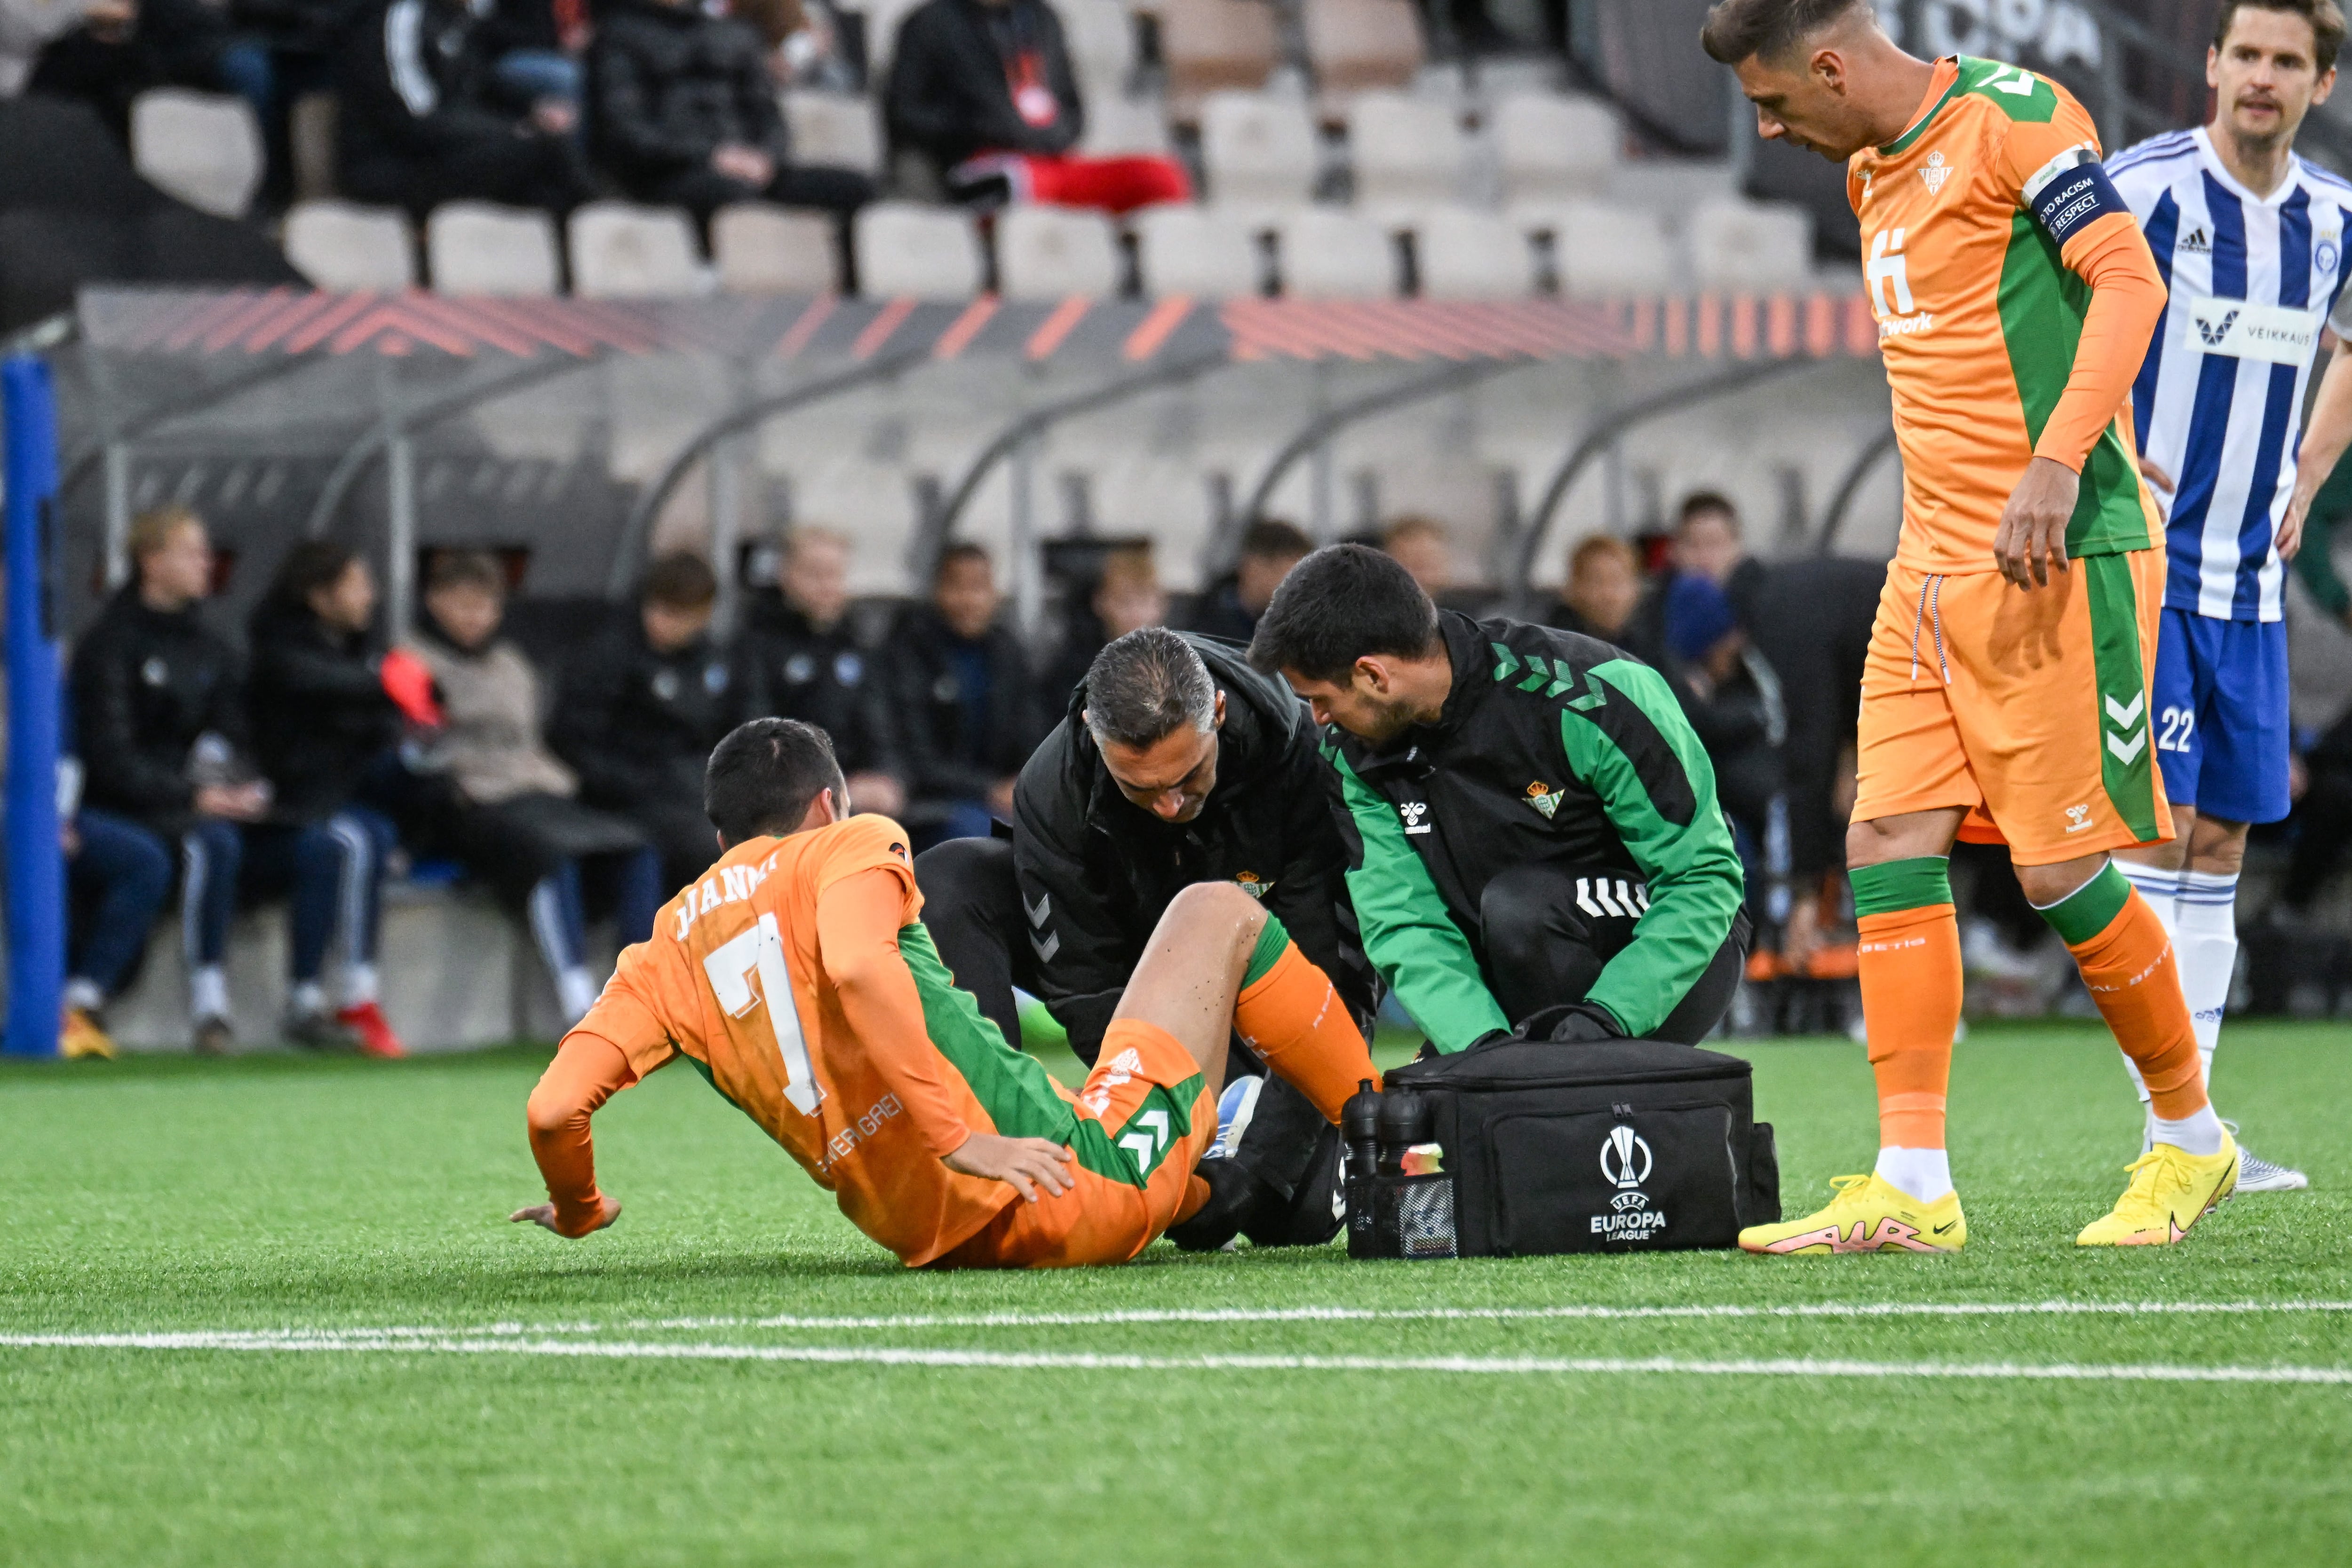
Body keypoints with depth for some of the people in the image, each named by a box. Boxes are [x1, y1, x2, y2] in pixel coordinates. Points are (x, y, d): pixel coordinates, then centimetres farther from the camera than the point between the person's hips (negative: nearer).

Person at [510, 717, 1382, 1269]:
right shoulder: (849, 846, -1)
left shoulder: (664, 954, 10)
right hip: (1082, 1188, -5)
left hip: (936, 1242, 5)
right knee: (1219, 910, 17)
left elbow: (553, 1109, -2)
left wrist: (576, 1210, 18)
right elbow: (857, 967, -24)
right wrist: (958, 1138, -25)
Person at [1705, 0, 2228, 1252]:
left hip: (2060, 551, -8)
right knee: (1889, 842, -2)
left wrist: (2054, 466, -26)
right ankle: (1911, 1192, -2)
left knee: (2062, 866, -5)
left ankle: (2192, 1144, 15)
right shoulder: (1872, 173, 17)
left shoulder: (2010, 116, -10)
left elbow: (2131, 280, -17)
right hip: (1934, 562, 8)